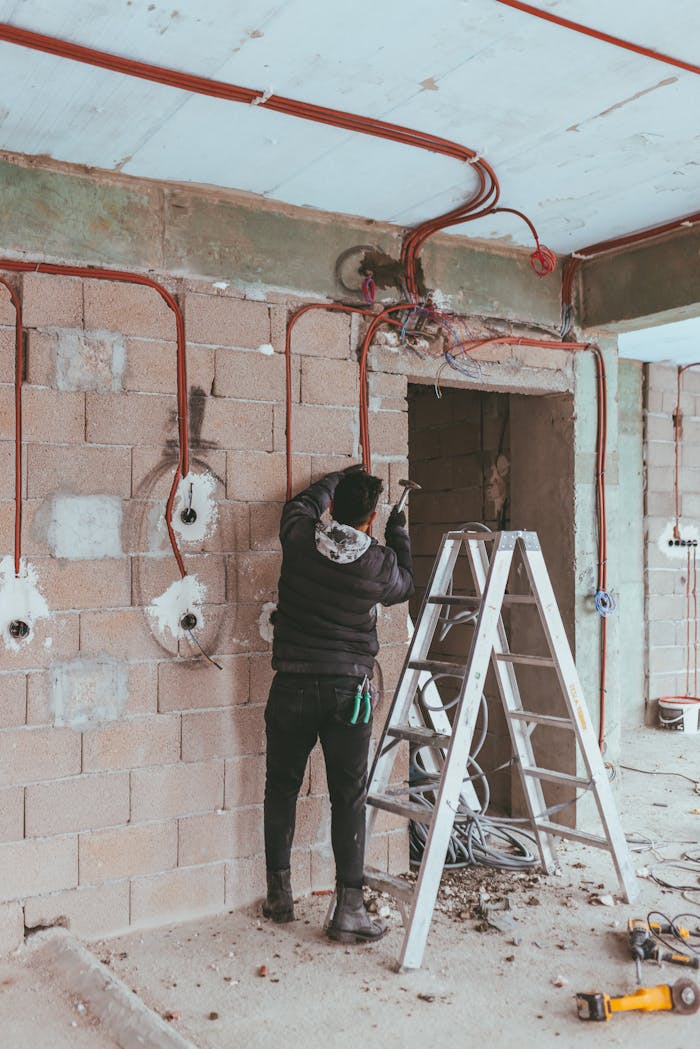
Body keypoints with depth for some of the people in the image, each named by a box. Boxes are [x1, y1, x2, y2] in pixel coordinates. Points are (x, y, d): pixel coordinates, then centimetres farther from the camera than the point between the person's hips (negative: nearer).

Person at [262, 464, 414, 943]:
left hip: (293, 685, 2)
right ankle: (349, 910, 9)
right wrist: (399, 534, 29)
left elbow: (303, 503, 20)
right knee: (349, 797, 6)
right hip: (349, 689, -1)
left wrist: (344, 476, 33)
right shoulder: (380, 563, -8)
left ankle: (280, 895, 27)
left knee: (282, 787, 17)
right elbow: (405, 585, 17)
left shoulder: (299, 538, -5)